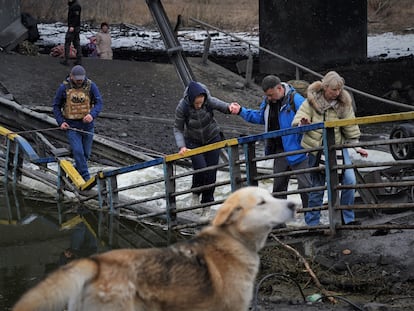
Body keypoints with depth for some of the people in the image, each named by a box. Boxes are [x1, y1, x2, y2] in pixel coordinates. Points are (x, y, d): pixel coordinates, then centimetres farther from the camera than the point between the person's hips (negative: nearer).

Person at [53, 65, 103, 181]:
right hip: (71, 126, -2)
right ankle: (86, 178, -12)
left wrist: (92, 115, -30)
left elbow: (99, 102, -11)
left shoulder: (91, 86, -6)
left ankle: (77, 171, 34)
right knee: (78, 152, -14)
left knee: (86, 153, 12)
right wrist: (60, 122, -8)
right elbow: (56, 106, 3)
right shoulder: (64, 87, -7)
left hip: (87, 125, 2)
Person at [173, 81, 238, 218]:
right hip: (193, 142, -1)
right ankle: (196, 193, 11)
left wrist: (230, 107, -42)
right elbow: (177, 129, -13)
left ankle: (207, 206, 14)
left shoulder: (209, 101, -24)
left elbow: (223, 107, -17)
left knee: (211, 173, -1)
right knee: (201, 168, -20)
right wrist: (181, 146, -26)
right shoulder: (182, 107, -23)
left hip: (212, 138, 1)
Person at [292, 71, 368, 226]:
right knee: (317, 187, 3)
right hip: (315, 148, -1)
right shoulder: (312, 100, -8)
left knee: (349, 180, -12)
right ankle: (312, 223, 14)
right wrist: (302, 124, -31)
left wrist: (356, 146, 1)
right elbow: (298, 121, -9)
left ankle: (347, 218, 1)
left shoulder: (344, 102, -5)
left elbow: (350, 127, 3)